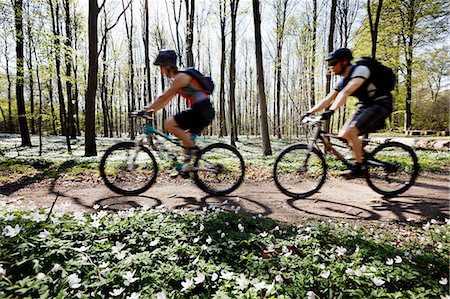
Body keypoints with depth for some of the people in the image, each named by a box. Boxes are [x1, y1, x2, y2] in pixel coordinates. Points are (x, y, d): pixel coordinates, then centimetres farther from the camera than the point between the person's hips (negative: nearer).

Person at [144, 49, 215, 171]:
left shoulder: (180, 77, -10)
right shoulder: (177, 79, 21)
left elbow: (164, 97, -12)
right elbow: (166, 99, 22)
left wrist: (148, 108, -4)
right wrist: (152, 109, 16)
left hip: (202, 110, -10)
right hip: (205, 111, 10)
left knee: (169, 124, -12)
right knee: (185, 137, 17)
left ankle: (192, 148, -8)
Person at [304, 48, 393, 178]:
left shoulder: (360, 70, -17)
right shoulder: (344, 81, 8)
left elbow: (346, 92, -33)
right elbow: (327, 99, 6)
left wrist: (331, 111, -44)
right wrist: (309, 112, -3)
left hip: (381, 104, -8)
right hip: (366, 105, 9)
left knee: (351, 131, -24)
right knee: (343, 135, -3)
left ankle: (359, 167, -13)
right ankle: (364, 160, 11)